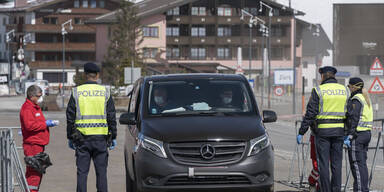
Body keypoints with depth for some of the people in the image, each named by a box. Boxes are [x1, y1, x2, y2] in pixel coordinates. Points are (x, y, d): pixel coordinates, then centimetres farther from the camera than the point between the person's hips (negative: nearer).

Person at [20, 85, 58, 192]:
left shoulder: (36, 107, 21)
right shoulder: (27, 109, -12)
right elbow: (29, 125, -24)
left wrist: (49, 122, 13)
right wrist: (45, 124, -17)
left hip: (39, 144, 10)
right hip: (32, 144, -10)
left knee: (38, 170, 13)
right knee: (33, 171, -12)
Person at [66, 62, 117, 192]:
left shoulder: (76, 92, 1)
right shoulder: (105, 92, 2)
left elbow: (70, 117, 3)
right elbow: (111, 117, 3)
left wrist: (70, 137, 10)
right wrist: (113, 137, 9)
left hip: (82, 137, 0)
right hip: (101, 137, 0)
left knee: (82, 172, 3)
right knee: (101, 172, 4)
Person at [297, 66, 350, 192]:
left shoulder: (318, 91, -5)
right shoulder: (345, 90, 7)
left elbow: (311, 113, -7)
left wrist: (301, 132, -2)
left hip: (322, 130, -3)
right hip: (339, 130, 4)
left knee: (323, 163, 1)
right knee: (336, 163, 8)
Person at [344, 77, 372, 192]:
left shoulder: (355, 100, -13)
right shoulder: (366, 99, 16)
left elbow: (354, 119, -20)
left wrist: (350, 136, -21)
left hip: (357, 135, -9)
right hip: (366, 133, 9)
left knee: (357, 164, -6)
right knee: (362, 163, 13)